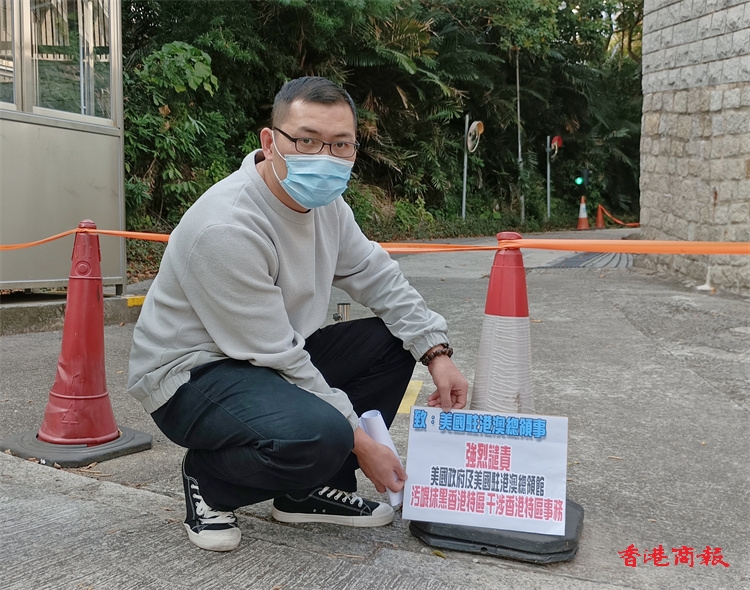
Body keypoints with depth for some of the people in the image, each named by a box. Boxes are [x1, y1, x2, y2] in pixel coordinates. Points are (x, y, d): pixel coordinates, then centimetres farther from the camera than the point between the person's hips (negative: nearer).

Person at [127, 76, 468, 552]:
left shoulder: (325, 202, -2)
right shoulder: (227, 227, -28)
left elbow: (379, 278, 8)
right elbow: (278, 358, -24)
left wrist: (437, 353, -4)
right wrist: (360, 441, -18)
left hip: (278, 357, 9)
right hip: (191, 376, -9)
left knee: (393, 340, 2)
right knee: (320, 436, -35)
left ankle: (315, 489, 8)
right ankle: (209, 482, -1)